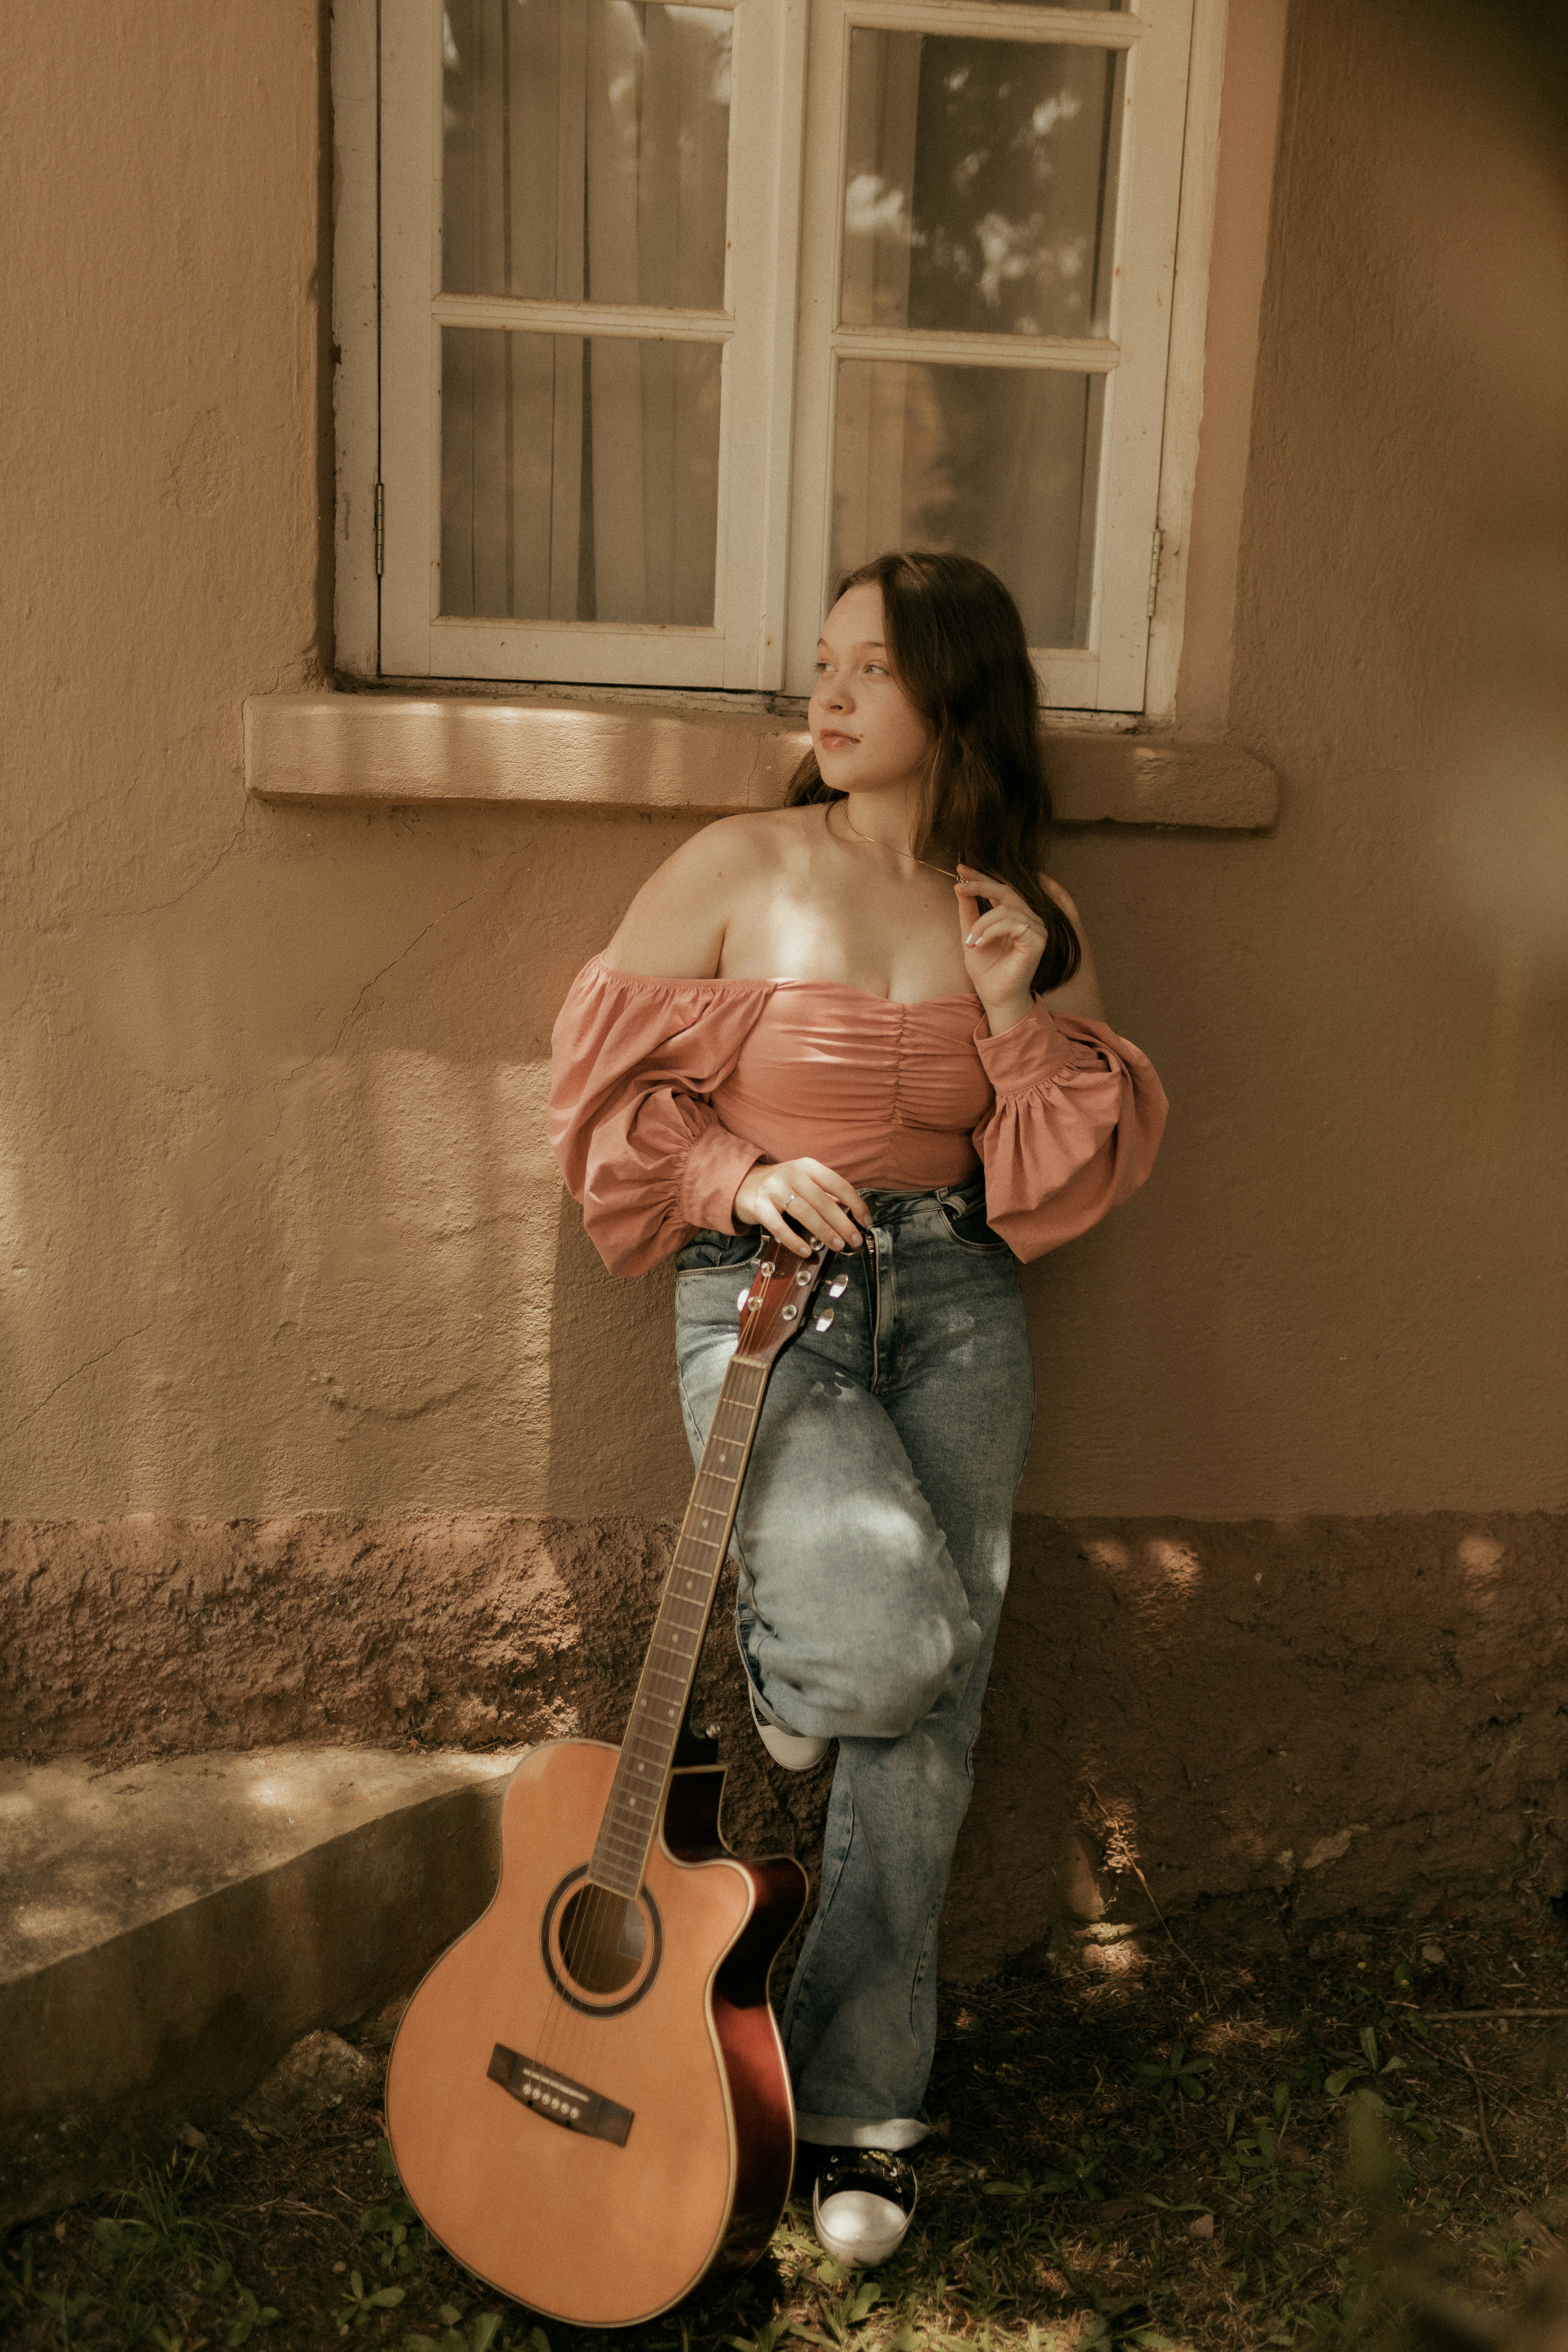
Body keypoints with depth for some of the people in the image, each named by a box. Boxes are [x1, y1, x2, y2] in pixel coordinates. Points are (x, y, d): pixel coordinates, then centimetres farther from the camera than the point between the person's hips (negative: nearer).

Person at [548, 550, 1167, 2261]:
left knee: (929, 1714, 3)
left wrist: (1019, 1011, -8)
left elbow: (1090, 1167, 7)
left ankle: (858, 2097, 21)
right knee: (883, 1639, -26)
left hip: (956, 1301, 3)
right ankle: (782, 1659, 14)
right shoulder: (744, 866, 0)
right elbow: (601, 1071, 2)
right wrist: (735, 1178, -13)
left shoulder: (1030, 918, 8)